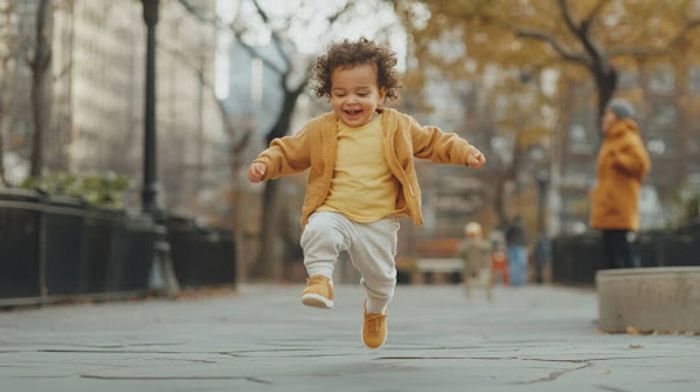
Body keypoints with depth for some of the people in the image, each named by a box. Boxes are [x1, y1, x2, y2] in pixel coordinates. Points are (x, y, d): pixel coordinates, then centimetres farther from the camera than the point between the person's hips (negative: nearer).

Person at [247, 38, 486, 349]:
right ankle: (320, 278, -16)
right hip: (333, 213, -1)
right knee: (318, 231, -36)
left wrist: (465, 152, 3)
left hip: (379, 221, 1)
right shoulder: (319, 130, 1)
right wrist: (265, 164, -7)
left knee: (380, 276, 12)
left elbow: (433, 141, 14)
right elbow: (288, 151, 10)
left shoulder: (397, 126, 2)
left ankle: (376, 311, 45)